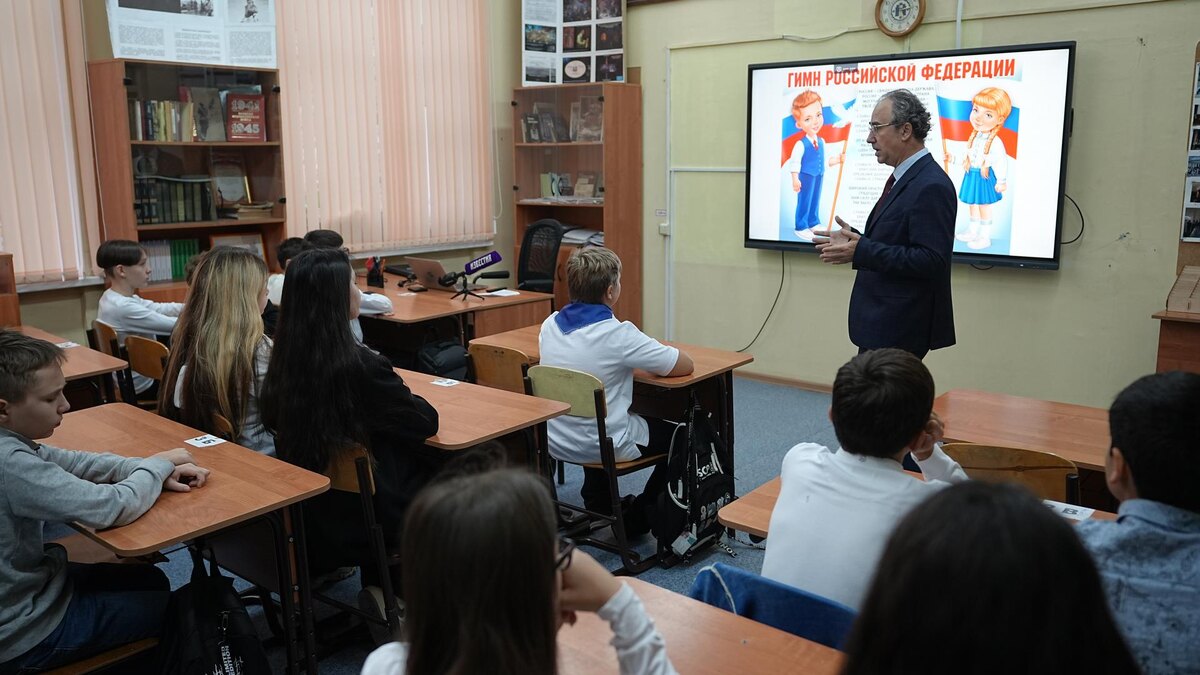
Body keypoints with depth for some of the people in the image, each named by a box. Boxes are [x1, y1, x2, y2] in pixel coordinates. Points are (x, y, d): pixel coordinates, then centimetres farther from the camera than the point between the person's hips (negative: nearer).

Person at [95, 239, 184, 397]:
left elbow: (159, 309, 2)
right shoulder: (123, 308, -28)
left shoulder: (113, 297, 0)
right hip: (142, 385, -8)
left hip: (130, 377, 8)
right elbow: (176, 326, -28)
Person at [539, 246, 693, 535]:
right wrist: (651, 355, 4)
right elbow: (684, 365, -16)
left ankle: (597, 505, 43)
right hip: (607, 446, -6)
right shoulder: (618, 334, -24)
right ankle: (639, 517, 23)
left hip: (556, 442, 6)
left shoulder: (549, 325, -5)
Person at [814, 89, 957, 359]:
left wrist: (861, 251, -24)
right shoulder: (905, 178, 13)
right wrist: (856, 241, 4)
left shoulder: (931, 186, -18)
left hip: (900, 328, -10)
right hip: (882, 322, 10)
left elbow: (931, 261, -24)